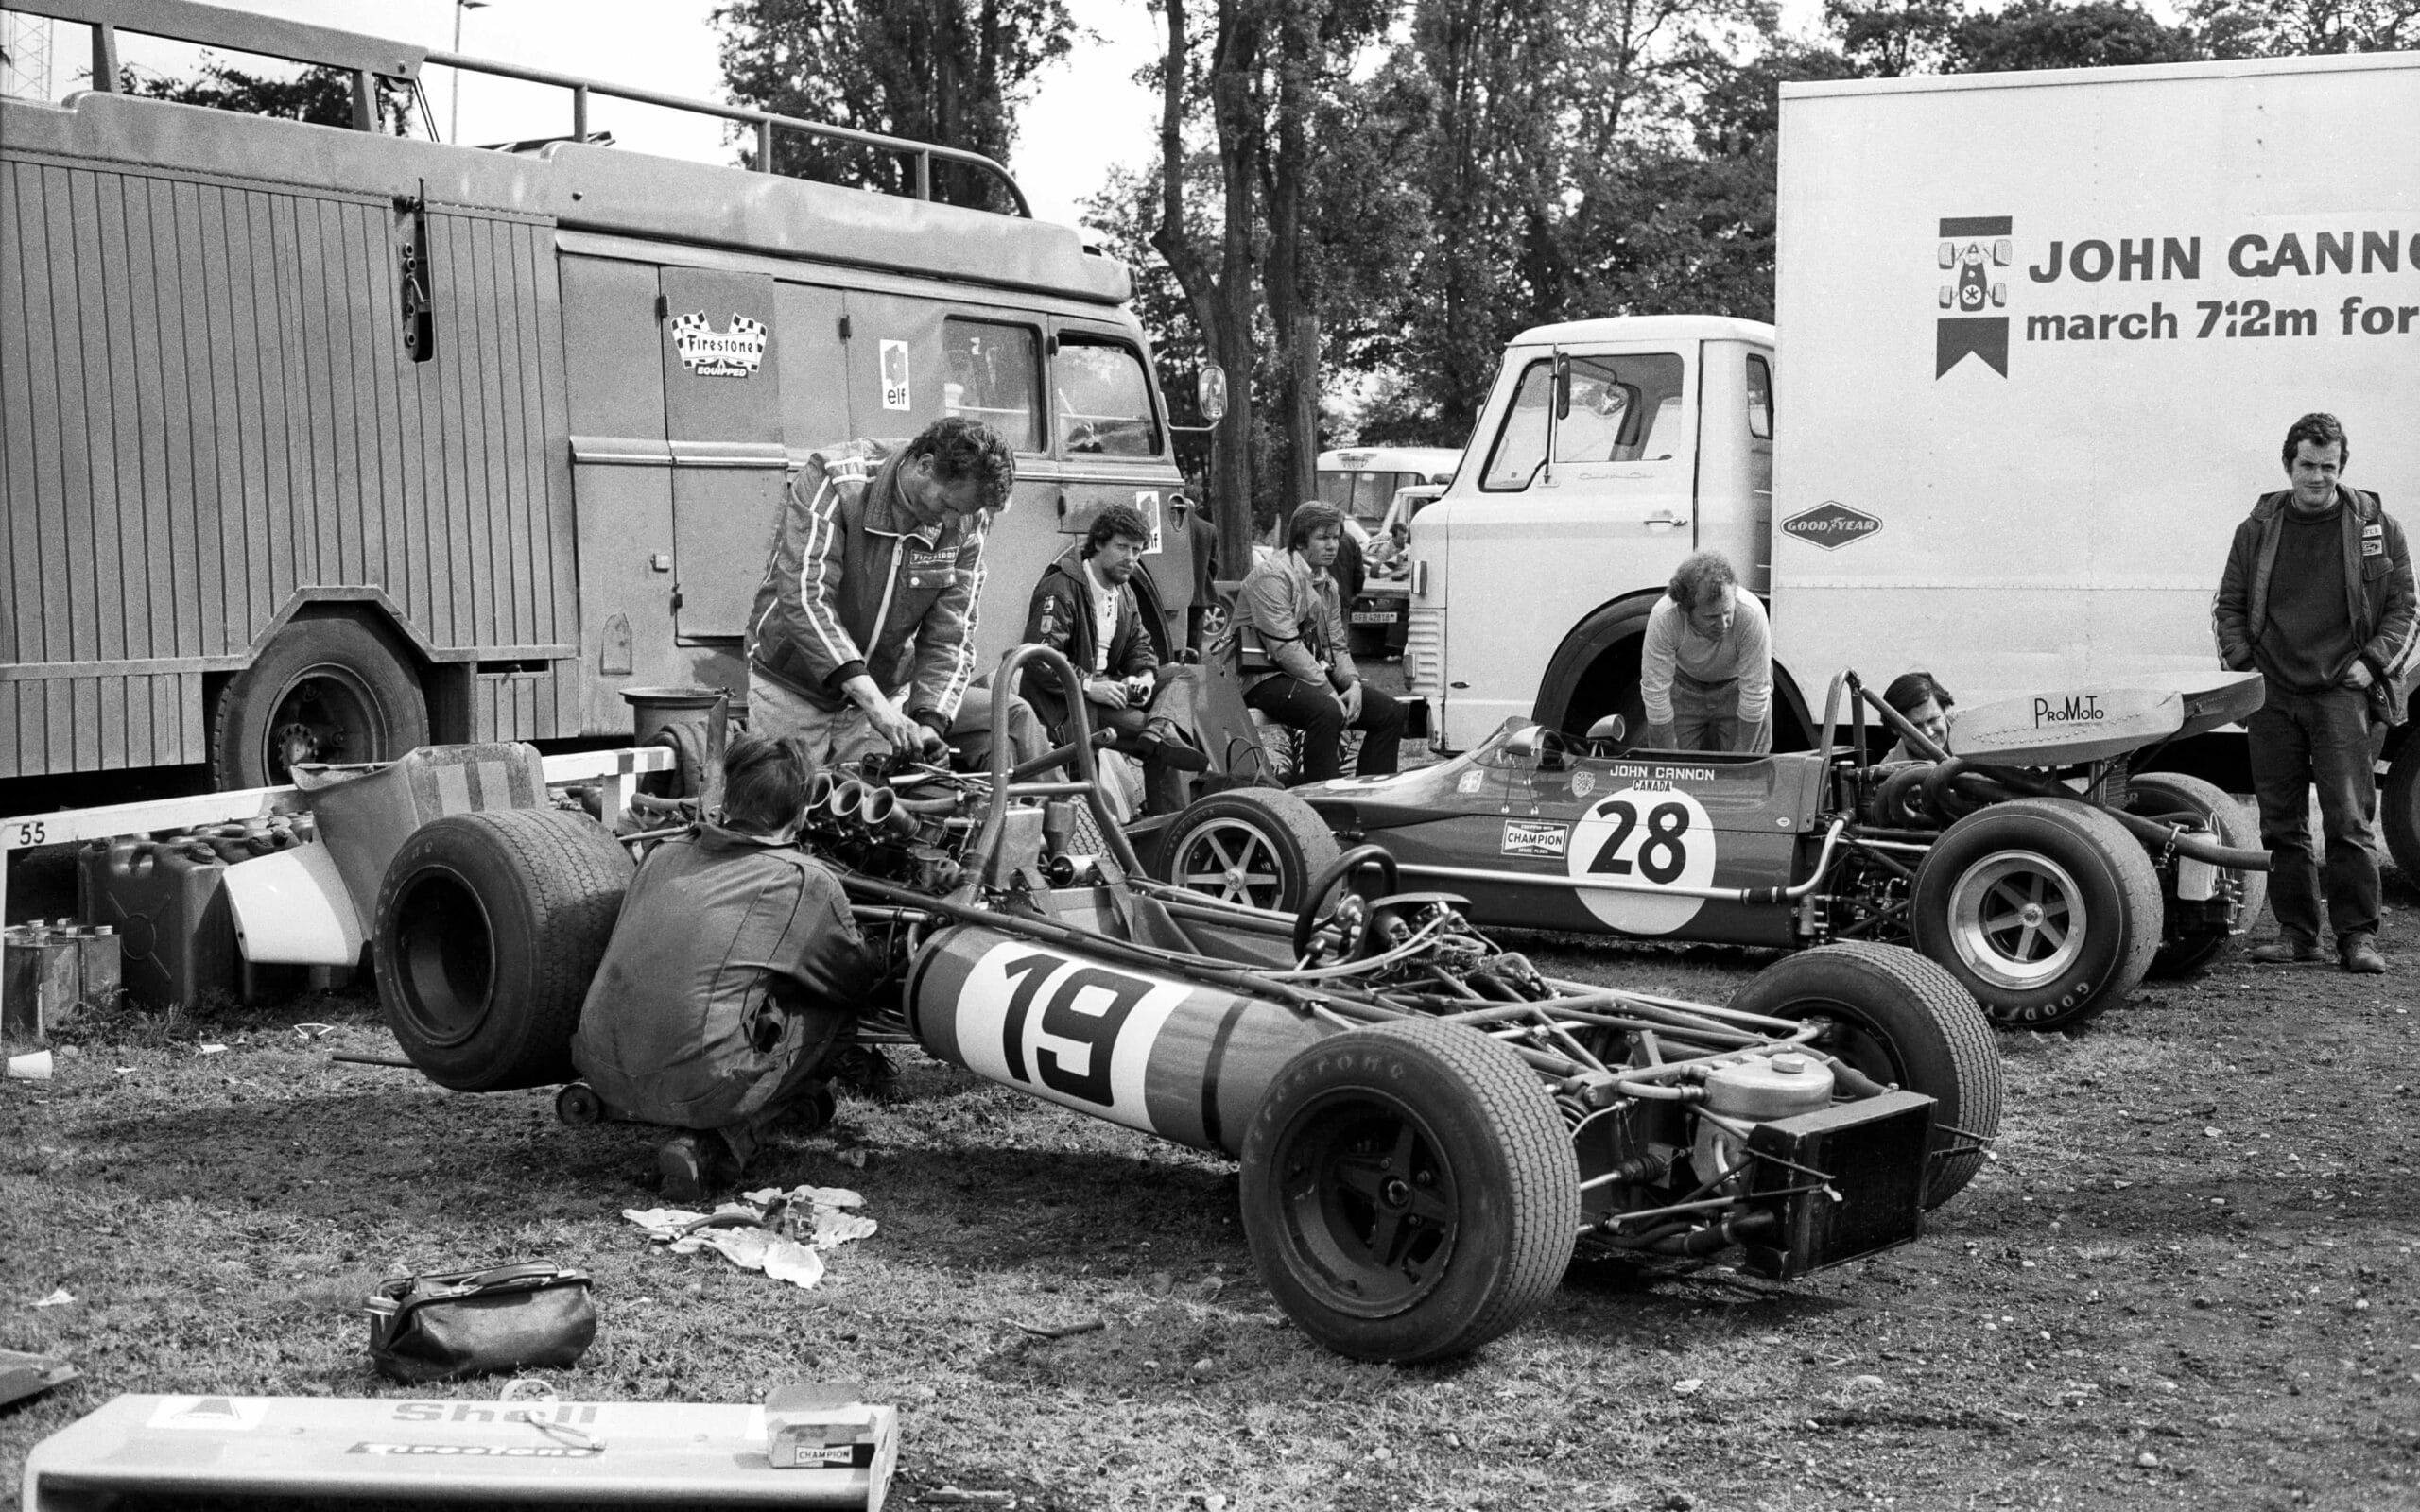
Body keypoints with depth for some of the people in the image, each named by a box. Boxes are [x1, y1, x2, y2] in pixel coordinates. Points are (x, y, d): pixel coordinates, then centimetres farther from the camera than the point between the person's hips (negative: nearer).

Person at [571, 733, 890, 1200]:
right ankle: (715, 1145, 0)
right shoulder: (807, 882, 1)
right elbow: (858, 977, 16)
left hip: (603, 1075, 7)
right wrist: (880, 958, 40)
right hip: (701, 1086, -7)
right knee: (831, 1001, 12)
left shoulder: (662, 856, 16)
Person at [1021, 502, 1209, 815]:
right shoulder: (1060, 588, -15)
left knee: (1175, 674, -11)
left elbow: (1139, 644, 16)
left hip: (1105, 686, 9)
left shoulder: (1124, 592, 16)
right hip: (1063, 706, -9)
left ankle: (1158, 734, -36)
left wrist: (1145, 675, -8)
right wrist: (1088, 686, -30)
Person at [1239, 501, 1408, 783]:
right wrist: (1329, 693, -23)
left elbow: (1336, 646, 16)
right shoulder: (1273, 576, -13)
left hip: (1314, 674, 9)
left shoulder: (1327, 583, 17)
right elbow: (1284, 647, -21)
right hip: (1268, 679, -9)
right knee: (1327, 712, -36)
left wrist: (1353, 683, -6)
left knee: (1390, 713, -2)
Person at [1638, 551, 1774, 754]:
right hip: (1684, 687, 0)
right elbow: (1655, 694, -29)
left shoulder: (1751, 614, -38)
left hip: (1735, 687, 0)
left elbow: (1754, 696, -29)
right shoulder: (1663, 617, -36)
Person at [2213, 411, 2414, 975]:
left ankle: (2358, 935, -1)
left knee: (2349, 819, -7)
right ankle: (2295, 932, 12)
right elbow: (2229, 607, 15)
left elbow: (2401, 607, 8)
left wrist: (2372, 661, -5)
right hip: (2271, 695, 2)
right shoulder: (2257, 530, 9)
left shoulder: (2376, 527, 6)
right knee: (2281, 823, 5)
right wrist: (2242, 664, 1)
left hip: (2343, 693, -2)